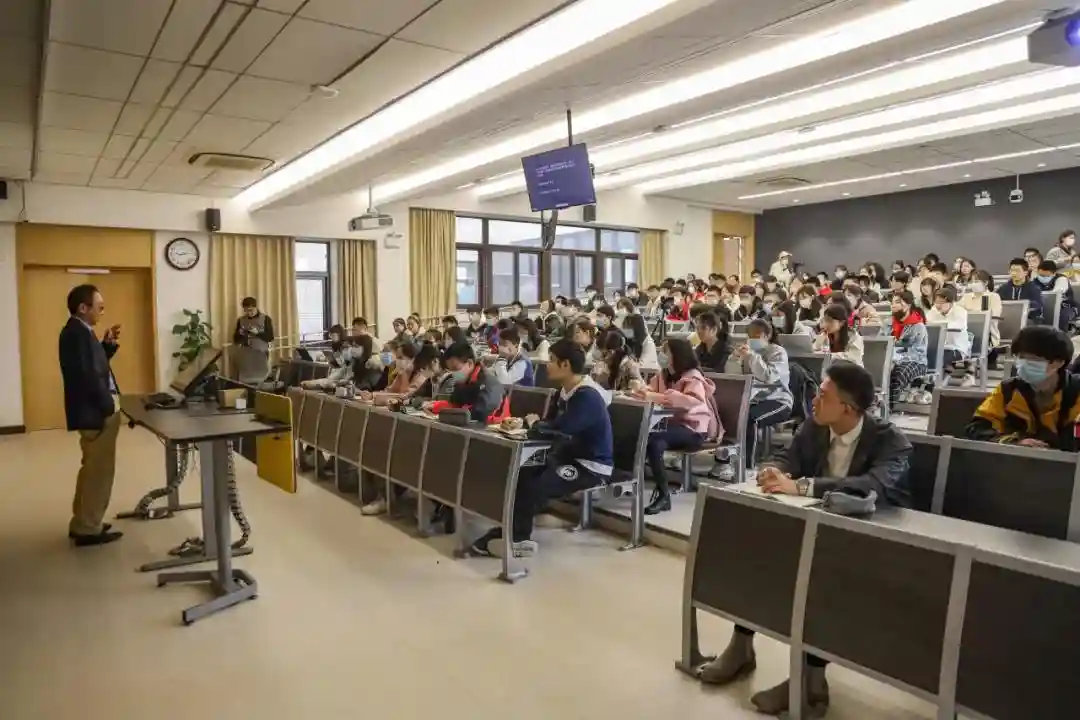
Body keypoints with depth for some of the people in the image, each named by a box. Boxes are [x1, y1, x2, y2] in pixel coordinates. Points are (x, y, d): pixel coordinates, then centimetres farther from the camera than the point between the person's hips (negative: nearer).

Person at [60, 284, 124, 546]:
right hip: (96, 412, -11)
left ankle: (83, 523, 31)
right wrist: (108, 405, -17)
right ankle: (88, 529, 9)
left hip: (95, 410, 11)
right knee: (99, 470, -1)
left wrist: (108, 345, 7)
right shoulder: (78, 333, -19)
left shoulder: (78, 331, 12)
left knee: (93, 468, 20)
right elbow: (88, 375, -25)